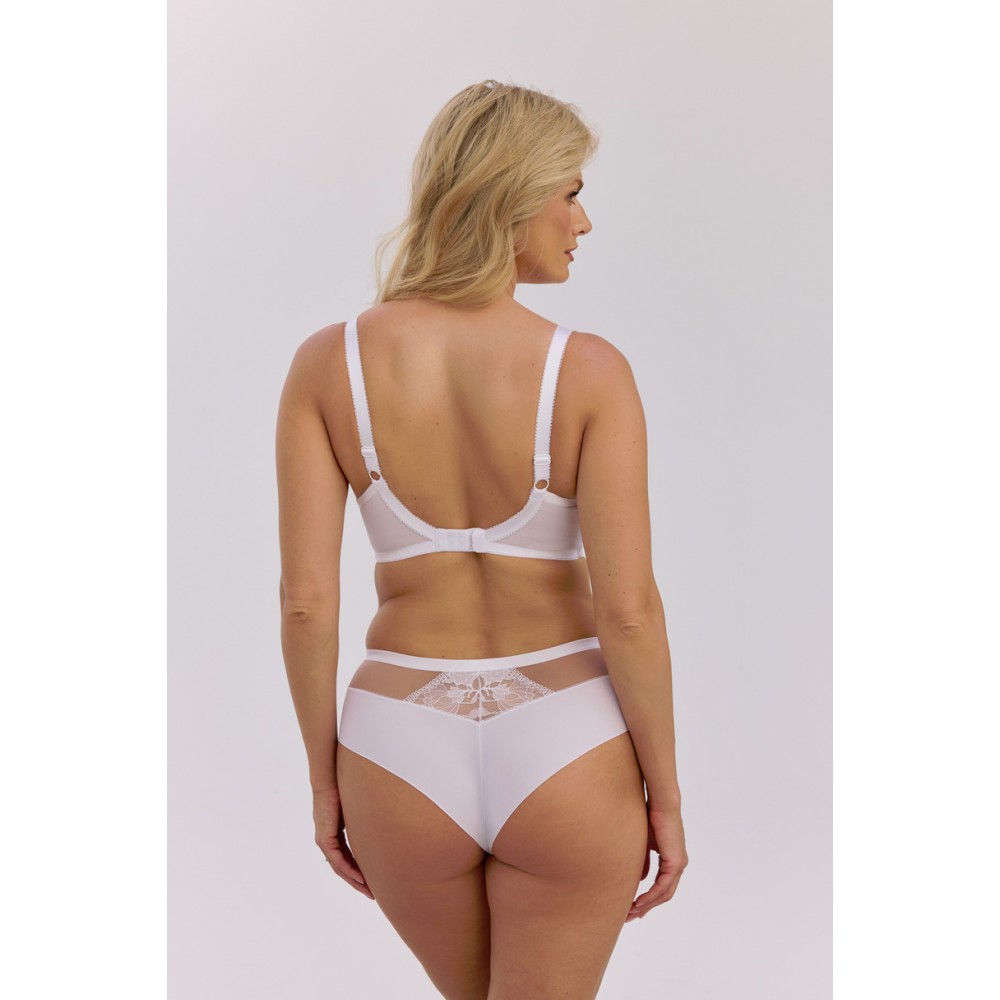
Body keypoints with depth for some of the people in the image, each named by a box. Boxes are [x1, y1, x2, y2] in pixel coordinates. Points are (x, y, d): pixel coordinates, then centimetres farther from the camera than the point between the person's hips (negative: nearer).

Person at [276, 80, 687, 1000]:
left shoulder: (329, 363, -8)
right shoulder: (590, 370, -14)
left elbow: (306, 597, -8)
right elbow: (628, 607, -15)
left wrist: (325, 779, 5)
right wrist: (665, 793, -2)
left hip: (402, 754, 2)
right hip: (565, 755, -2)